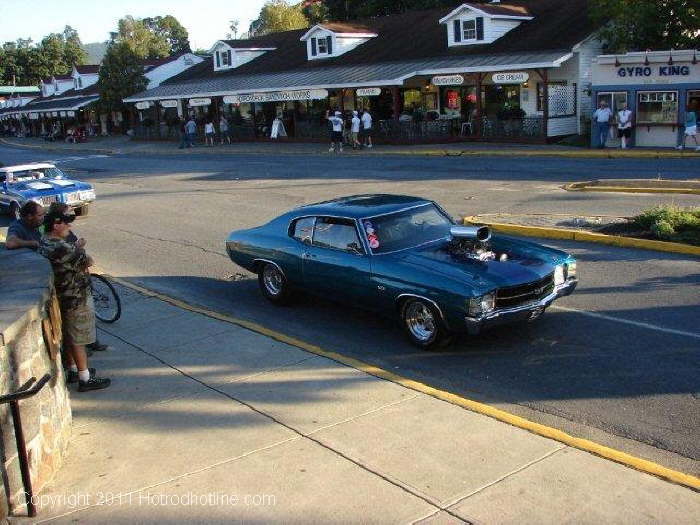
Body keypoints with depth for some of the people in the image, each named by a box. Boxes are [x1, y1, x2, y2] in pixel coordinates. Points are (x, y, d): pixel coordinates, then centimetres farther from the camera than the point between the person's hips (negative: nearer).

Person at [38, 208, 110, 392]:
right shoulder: (63, 248, -28)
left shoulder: (44, 243, 3)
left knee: (69, 336, 22)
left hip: (62, 298, 10)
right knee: (78, 340, 1)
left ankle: (73, 370, 36)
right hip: (76, 299, -10)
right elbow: (89, 262, -16)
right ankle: (85, 379, 10)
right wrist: (81, 250, 2)